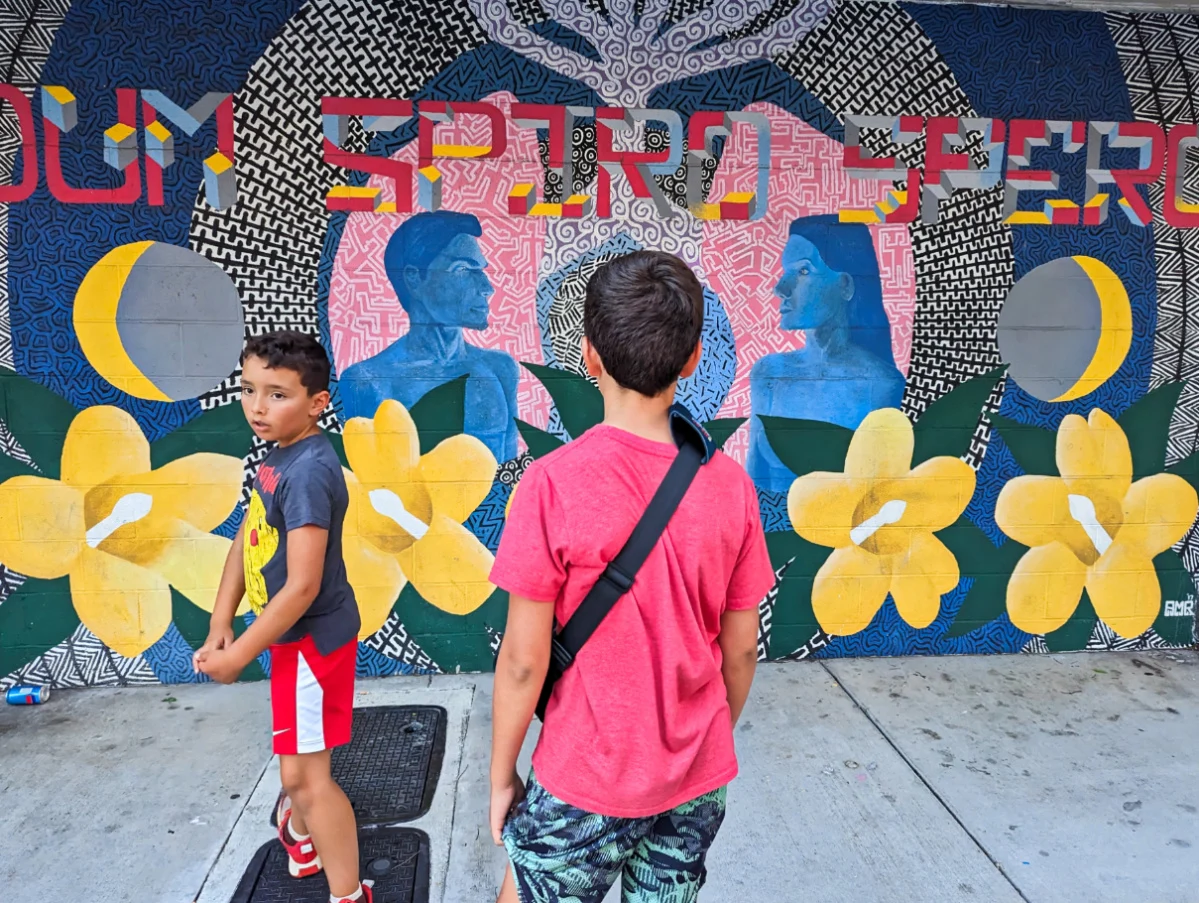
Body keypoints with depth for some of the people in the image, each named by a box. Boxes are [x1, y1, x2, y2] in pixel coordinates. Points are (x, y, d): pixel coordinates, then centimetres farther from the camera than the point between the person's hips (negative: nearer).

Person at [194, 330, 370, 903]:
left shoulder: (308, 471, -26)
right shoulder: (278, 458, 2)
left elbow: (302, 586, -28)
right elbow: (246, 541, 6)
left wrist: (239, 654, -19)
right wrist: (220, 625, -2)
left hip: (313, 638, -9)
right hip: (296, 636, 9)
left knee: (304, 773, 1)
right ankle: (305, 840, 56)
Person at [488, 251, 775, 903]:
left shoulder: (555, 483, -20)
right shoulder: (730, 484, -9)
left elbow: (524, 661, -15)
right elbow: (740, 651, 0)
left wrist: (501, 776, 1)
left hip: (586, 784, -3)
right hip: (697, 783, 4)